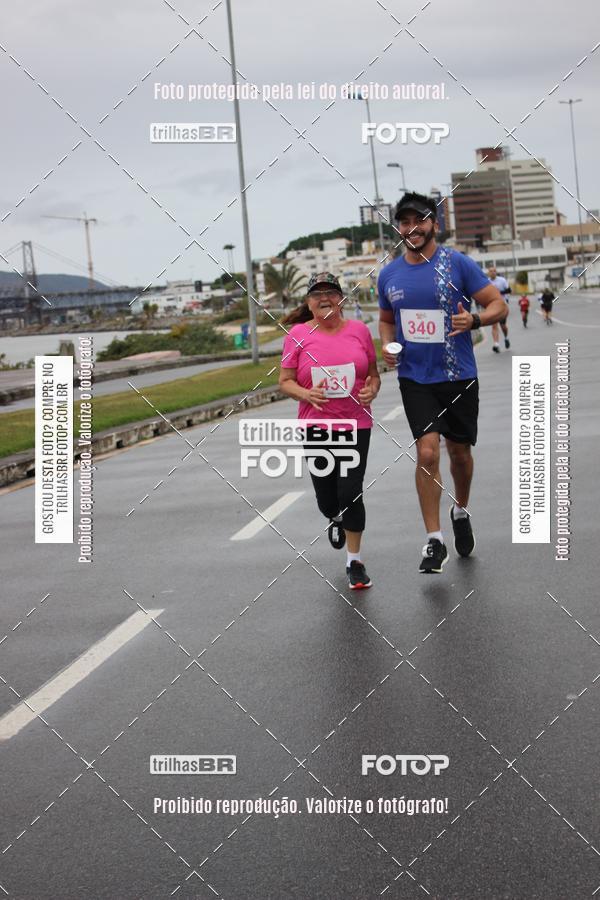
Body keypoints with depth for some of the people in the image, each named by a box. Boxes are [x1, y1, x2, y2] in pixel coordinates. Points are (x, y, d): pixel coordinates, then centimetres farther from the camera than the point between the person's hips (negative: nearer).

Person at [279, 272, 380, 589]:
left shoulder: (359, 329, 3)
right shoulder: (297, 334, -1)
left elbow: (373, 374, 12)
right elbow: (285, 381, 1)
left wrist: (371, 390, -9)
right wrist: (306, 393, -18)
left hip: (356, 423, 0)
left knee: (350, 492, -10)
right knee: (326, 498, 9)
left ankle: (354, 562, 5)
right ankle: (336, 520, 48)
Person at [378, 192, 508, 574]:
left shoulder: (458, 263, -6)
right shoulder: (389, 275, 5)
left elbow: (499, 305, -5)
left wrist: (474, 319, -26)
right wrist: (388, 345, -1)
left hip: (459, 376, -1)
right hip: (415, 379, 1)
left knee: (459, 452, 13)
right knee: (427, 453, -12)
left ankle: (461, 512, 42)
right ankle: (435, 542, -5)